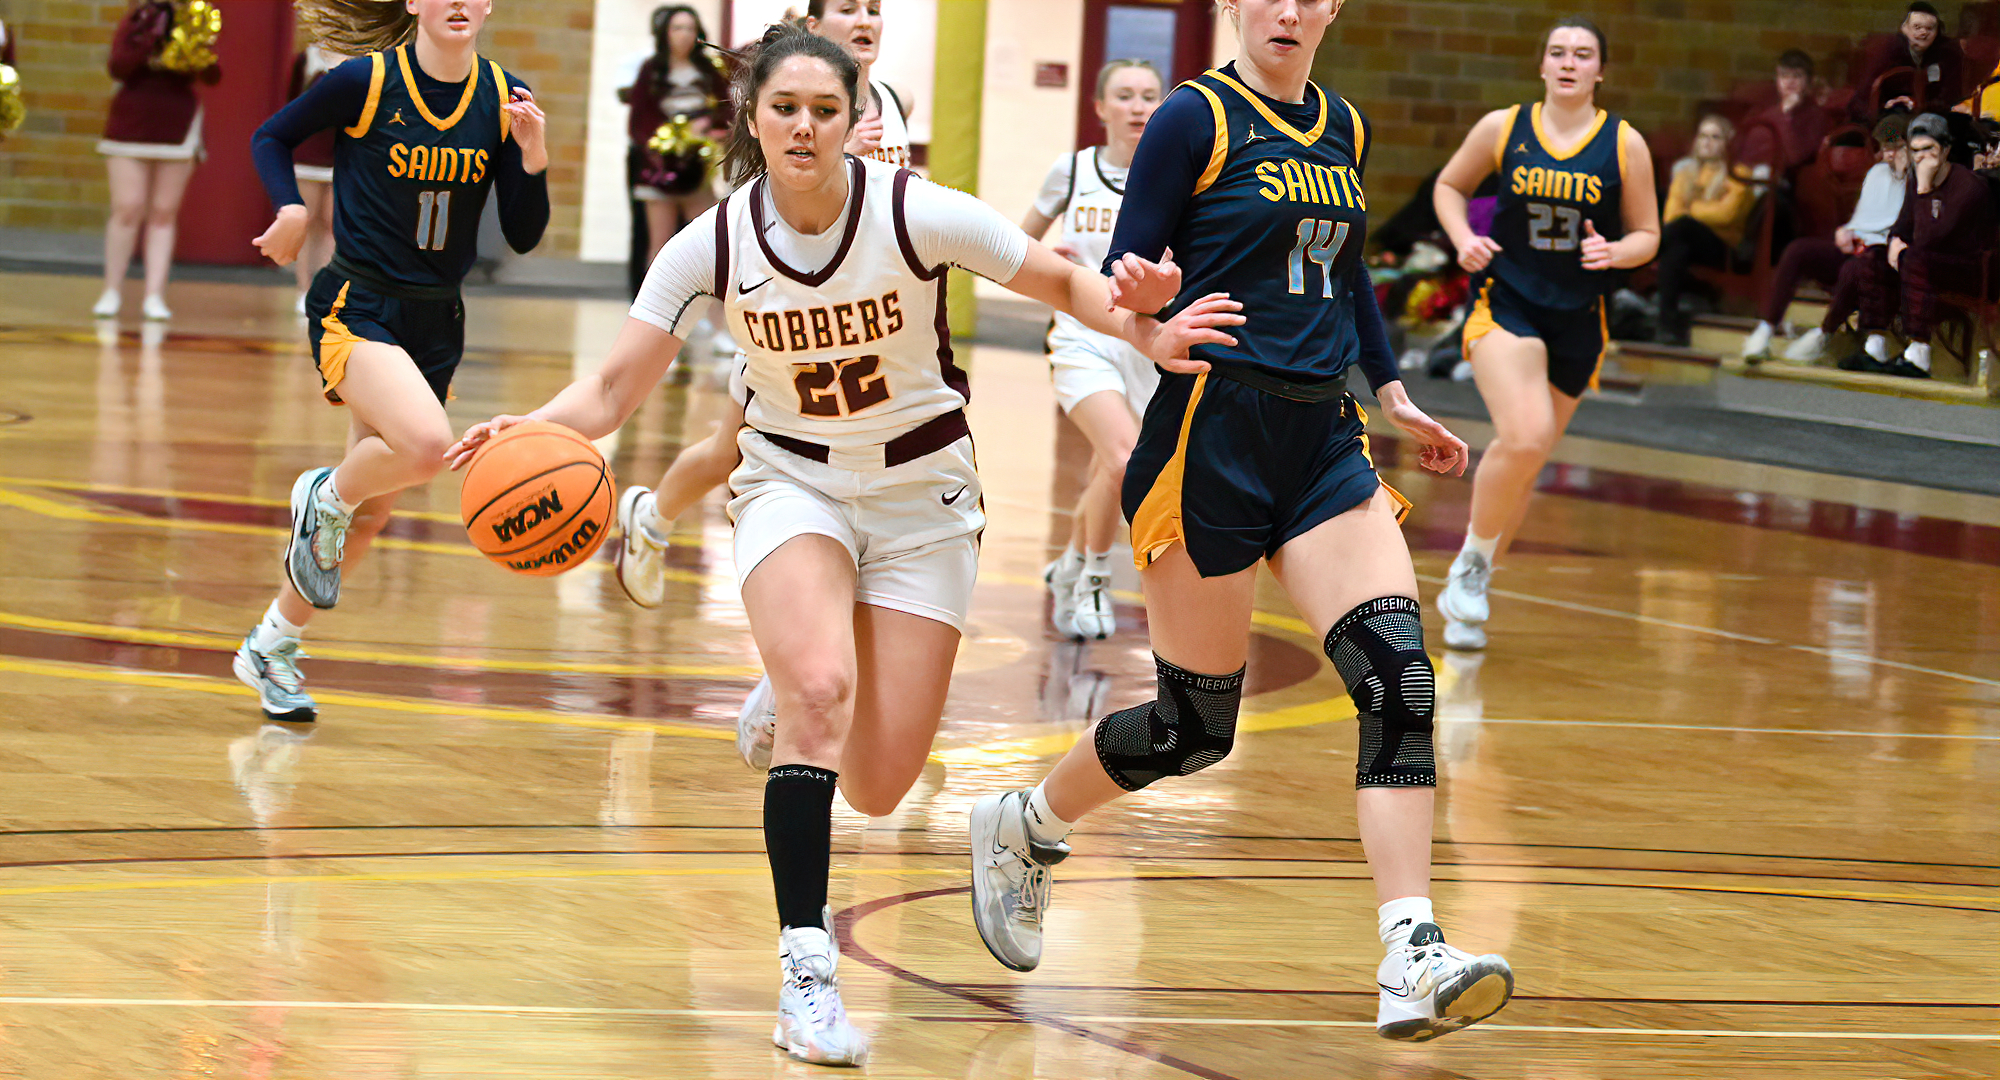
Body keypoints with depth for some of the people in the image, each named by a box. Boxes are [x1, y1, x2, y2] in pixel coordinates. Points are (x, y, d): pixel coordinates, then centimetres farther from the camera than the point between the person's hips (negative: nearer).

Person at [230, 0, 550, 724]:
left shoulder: (503, 99, 0)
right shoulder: (366, 81, -11)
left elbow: (523, 236, 1)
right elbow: (271, 138, 5)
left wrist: (533, 156, -16)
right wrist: (292, 211, -13)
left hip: (435, 323, 5)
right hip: (355, 306, -5)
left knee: (371, 511, 11)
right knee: (426, 444, -31)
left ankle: (272, 646, 31)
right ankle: (325, 496, 1)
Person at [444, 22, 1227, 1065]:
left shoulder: (919, 214, -19)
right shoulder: (712, 245, -15)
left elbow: (1061, 282, -7)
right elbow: (615, 387, -13)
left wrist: (1141, 331, -26)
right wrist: (529, 429, -33)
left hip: (921, 494, 0)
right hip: (793, 481, 0)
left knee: (876, 787, -4)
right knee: (819, 687, -31)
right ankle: (805, 973, -26)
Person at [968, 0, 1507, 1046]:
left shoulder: (1343, 128, 13)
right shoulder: (1196, 117, -6)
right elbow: (1124, 269, -7)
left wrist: (1392, 391, 26)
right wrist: (1133, 292, -29)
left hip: (1323, 437, 6)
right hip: (1215, 436, -6)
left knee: (1398, 675, -15)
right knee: (1196, 724, 2)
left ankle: (1412, 963, -21)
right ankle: (1018, 827, 31)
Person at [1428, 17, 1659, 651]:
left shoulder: (1624, 146, -2)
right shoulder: (1502, 129, -2)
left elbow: (1647, 235, 6)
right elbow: (1450, 185, 14)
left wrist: (1614, 252, -16)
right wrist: (1463, 238, -4)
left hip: (1577, 319, 2)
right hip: (1505, 305, -2)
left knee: (1523, 461, 9)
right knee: (1523, 438, -25)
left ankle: (1467, 593, 28)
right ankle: (1473, 560, -3)